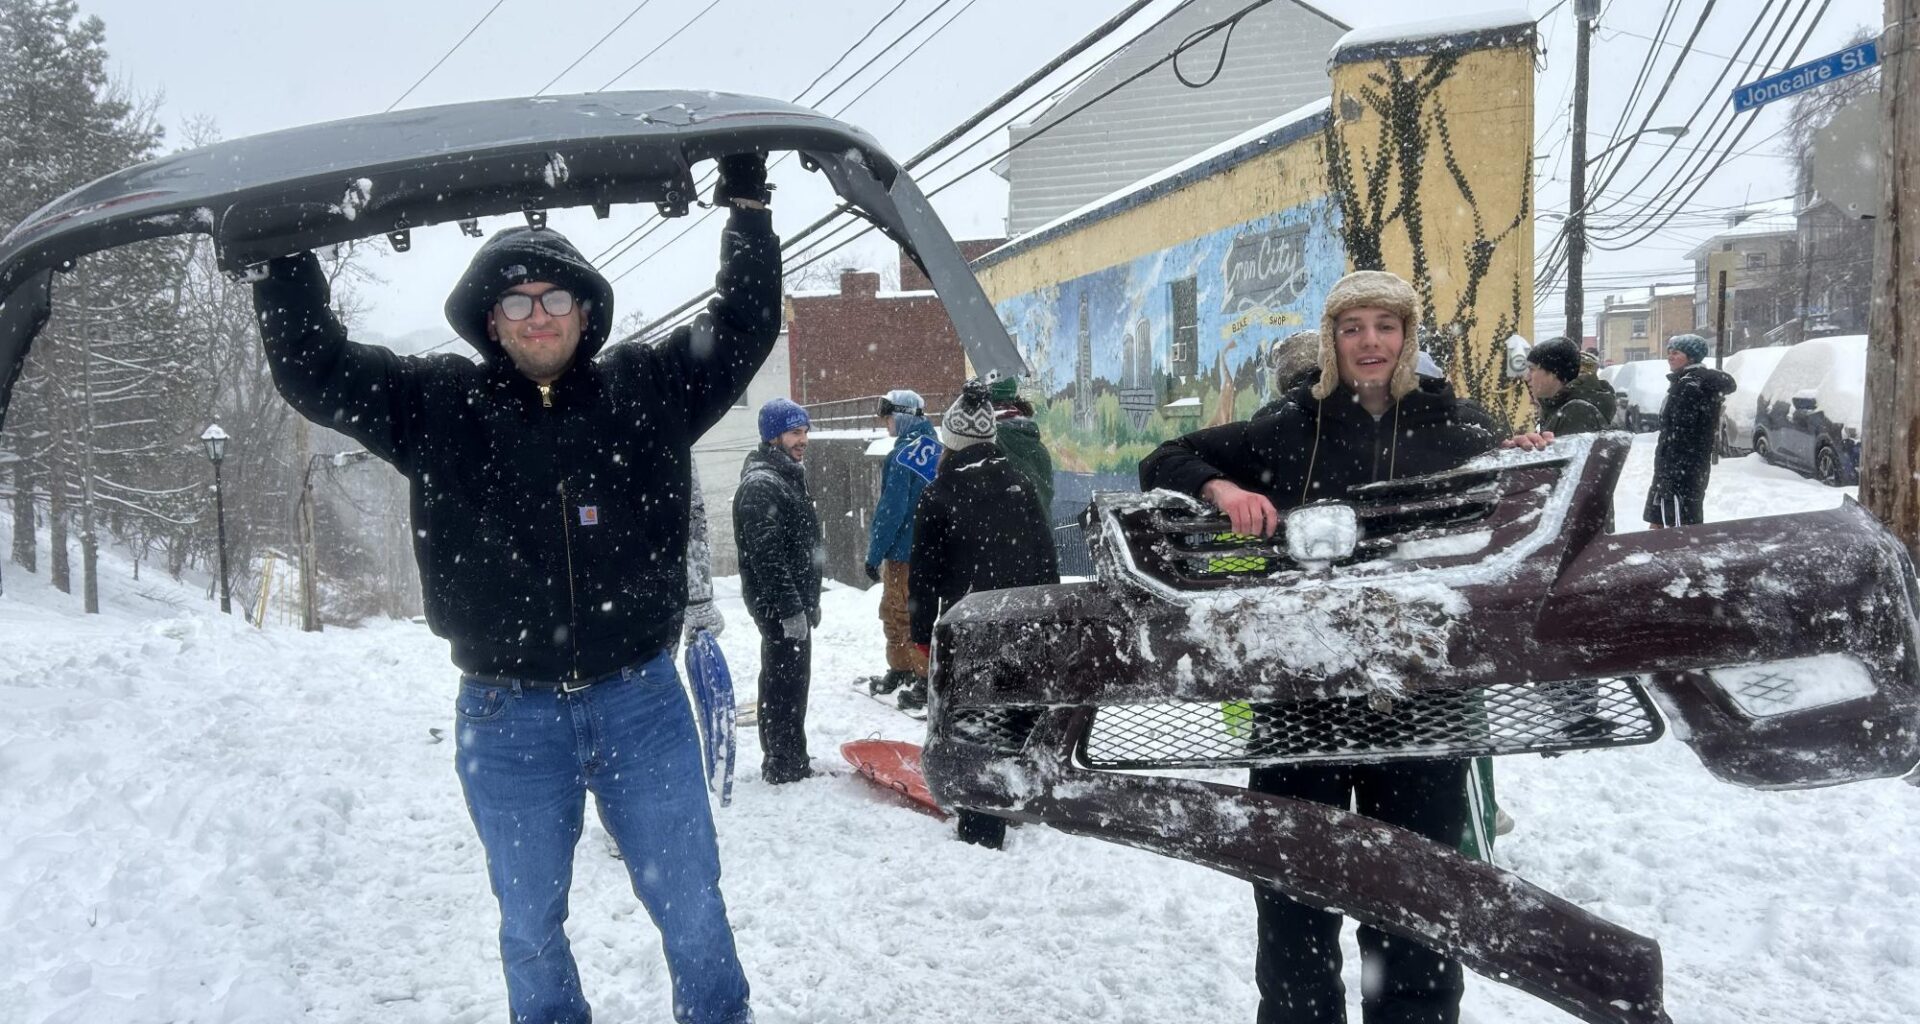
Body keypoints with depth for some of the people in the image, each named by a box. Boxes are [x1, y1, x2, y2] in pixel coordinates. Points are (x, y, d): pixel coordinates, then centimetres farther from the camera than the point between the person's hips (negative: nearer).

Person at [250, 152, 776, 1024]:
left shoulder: (647, 390, 2)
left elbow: (742, 329, 5)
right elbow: (315, 370, 1)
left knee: (691, 903, 12)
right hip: (508, 720, 0)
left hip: (641, 700, 0)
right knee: (532, 925, 16)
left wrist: (747, 210, 1)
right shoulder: (436, 405, 1)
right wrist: (284, 255, -6)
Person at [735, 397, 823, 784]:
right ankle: (784, 766, 5)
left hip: (795, 602, 11)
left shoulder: (789, 476, 15)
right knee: (786, 683, -4)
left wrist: (809, 601, 22)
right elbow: (767, 556, -24)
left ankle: (789, 760, 28)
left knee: (788, 680, 17)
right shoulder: (760, 487, -18)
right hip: (780, 607, -11)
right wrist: (791, 609, -24)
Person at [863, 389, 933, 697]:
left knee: (903, 615, 0)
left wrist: (874, 555, -13)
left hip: (905, 551, -9)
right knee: (892, 610, 22)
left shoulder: (902, 455, -18)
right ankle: (900, 670, 33)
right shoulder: (936, 450, 7)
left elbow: (891, 509, -20)